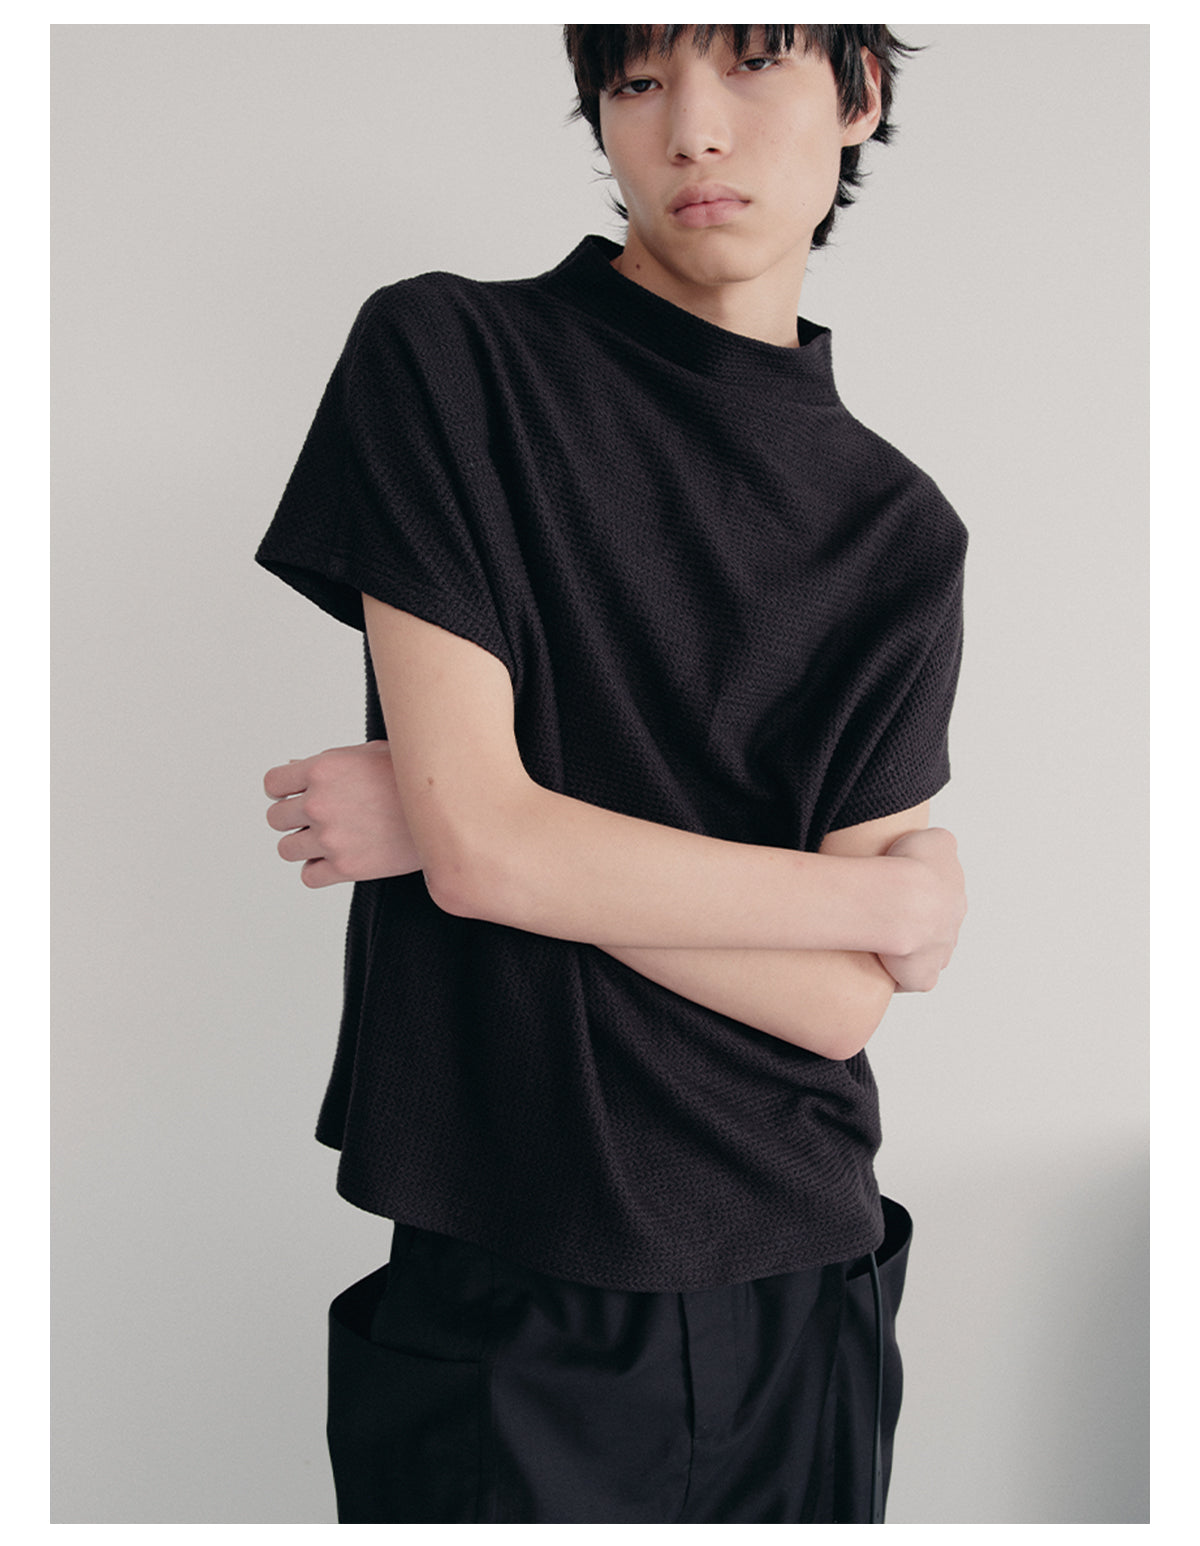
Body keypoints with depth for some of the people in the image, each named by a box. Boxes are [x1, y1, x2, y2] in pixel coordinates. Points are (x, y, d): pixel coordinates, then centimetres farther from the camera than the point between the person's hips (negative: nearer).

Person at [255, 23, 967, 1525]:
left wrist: (501, 836, -15)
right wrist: (895, 897, -8)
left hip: (807, 1309, 4)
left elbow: (840, 1005, -6)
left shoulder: (900, 533, 1)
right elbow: (480, 842, -17)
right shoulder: (446, 355, -8)